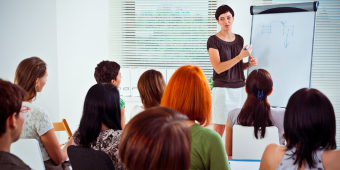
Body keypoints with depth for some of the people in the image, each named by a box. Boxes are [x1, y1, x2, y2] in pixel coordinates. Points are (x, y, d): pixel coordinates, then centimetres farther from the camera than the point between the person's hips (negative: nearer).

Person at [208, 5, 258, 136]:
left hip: (239, 88, 5)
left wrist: (249, 64, 2)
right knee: (219, 130, -6)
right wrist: (240, 56, -18)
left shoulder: (239, 39, 13)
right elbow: (218, 68, -14)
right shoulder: (213, 40, -5)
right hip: (222, 89, -5)